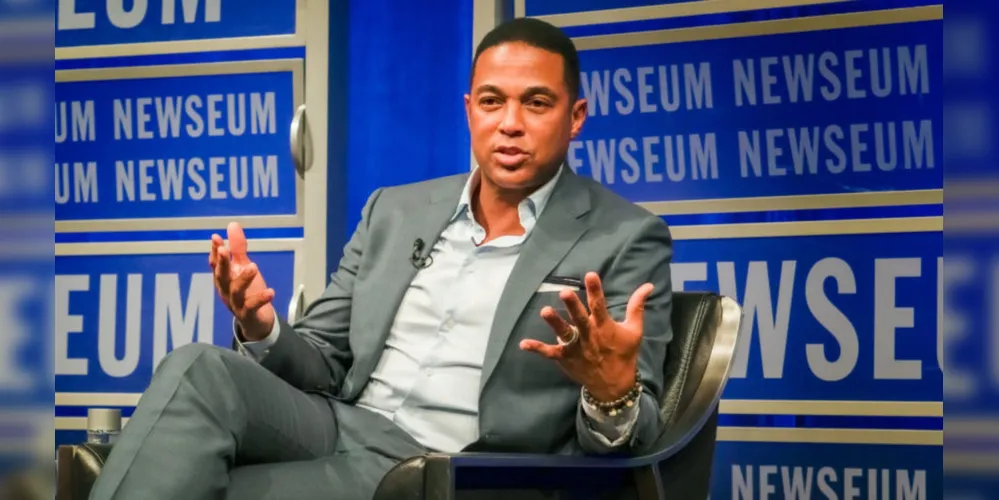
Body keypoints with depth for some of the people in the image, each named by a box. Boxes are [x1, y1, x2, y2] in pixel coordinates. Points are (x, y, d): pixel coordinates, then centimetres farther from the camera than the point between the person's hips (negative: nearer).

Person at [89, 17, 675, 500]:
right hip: (338, 430, 5)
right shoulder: (394, 211, 17)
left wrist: (611, 390, -29)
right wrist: (264, 328, -6)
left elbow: (625, 437, -3)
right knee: (201, 370, -27)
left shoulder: (626, 239, 2)